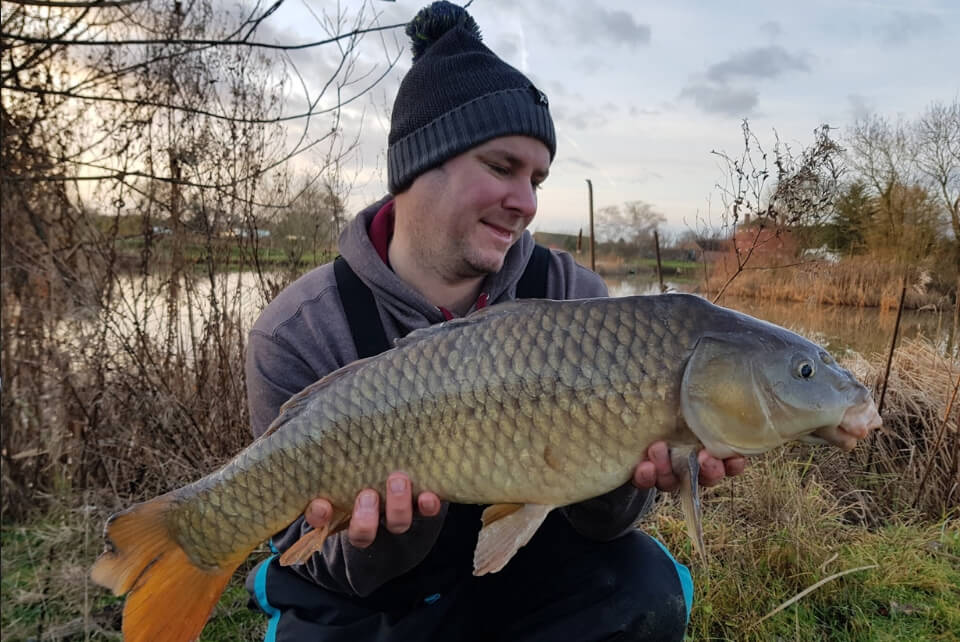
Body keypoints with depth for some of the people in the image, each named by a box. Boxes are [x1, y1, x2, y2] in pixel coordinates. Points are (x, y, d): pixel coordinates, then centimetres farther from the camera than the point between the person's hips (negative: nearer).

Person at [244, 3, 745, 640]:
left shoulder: (572, 296, -13)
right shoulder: (299, 335, -19)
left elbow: (592, 520, -12)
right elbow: (319, 559, -15)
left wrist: (624, 473, -35)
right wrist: (380, 536, -37)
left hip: (519, 575, 1)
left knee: (641, 587, -22)